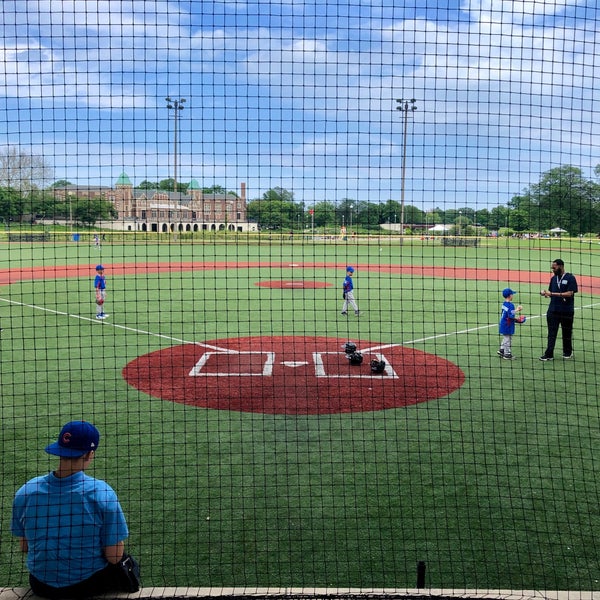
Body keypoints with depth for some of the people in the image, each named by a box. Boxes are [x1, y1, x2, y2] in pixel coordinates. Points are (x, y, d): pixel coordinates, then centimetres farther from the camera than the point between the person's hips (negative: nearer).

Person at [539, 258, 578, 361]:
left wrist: (552, 294, -22)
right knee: (551, 333, -1)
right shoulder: (553, 278, 11)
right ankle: (549, 354, -2)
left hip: (567, 311, -4)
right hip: (553, 310, 4)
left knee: (567, 333, 9)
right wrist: (545, 293, -7)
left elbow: (570, 293, -17)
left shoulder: (570, 278, -7)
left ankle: (568, 352, 26)